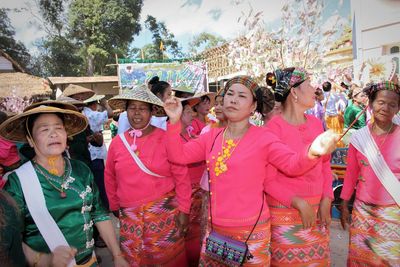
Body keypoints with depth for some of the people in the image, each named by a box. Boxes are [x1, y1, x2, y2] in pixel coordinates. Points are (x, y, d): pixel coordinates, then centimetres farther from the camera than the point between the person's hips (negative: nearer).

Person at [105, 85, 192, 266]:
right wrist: (114, 207, 16)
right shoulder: (117, 142, 0)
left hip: (165, 213, -3)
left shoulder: (166, 139, -9)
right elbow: (110, 177, 12)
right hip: (129, 215, 3)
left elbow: (181, 177, -8)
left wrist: (183, 210, -8)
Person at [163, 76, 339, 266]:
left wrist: (312, 153, -41)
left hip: (251, 230, -4)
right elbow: (179, 155, 3)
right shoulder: (212, 136, 2)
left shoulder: (262, 138, -11)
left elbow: (292, 164, -20)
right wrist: (174, 121, -9)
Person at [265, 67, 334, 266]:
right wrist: (299, 203, -17)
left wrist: (326, 199, -1)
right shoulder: (274, 127, -16)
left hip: (317, 208, 6)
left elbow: (325, 164, 11)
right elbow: (268, 180, -14)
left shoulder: (316, 123, 4)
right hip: (285, 211, -6)